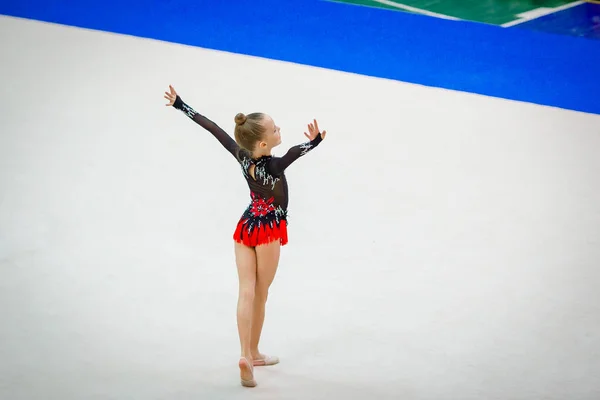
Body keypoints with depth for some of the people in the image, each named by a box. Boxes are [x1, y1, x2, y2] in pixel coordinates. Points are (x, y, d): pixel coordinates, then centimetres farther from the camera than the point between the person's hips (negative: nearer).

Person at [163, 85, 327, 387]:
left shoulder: (241, 155, -12)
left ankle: (247, 354, -11)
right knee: (259, 296, 10)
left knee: (247, 292, -1)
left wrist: (179, 104, -1)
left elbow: (212, 127, -6)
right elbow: (292, 154, -49)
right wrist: (314, 141, -67)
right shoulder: (272, 167, -27)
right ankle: (253, 353, 22)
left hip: (245, 227, 5)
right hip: (268, 231, -5)